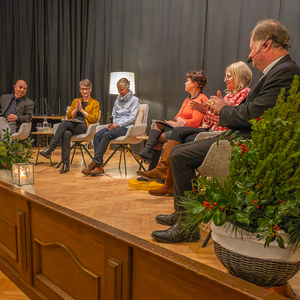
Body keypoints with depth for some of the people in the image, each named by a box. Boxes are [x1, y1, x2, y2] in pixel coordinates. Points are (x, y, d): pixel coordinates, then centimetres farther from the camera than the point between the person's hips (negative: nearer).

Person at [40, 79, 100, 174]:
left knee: (64, 123, -33)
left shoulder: (95, 103, 14)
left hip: (84, 126, -3)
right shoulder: (75, 101, 27)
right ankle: (66, 164, -35)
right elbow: (68, 116, 17)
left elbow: (94, 119, 0)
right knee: (66, 134, -35)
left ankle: (50, 148, -33)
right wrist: (76, 108, 1)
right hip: (72, 125, 4)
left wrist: (82, 110, -4)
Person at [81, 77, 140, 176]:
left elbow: (132, 118, -8)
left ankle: (94, 162, -31)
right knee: (97, 135, -21)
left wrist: (118, 124, -16)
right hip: (116, 125, 6)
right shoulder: (118, 99, 22)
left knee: (106, 135, -32)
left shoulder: (134, 100, 2)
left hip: (126, 127, -6)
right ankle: (99, 166, -27)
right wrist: (113, 123, 3)